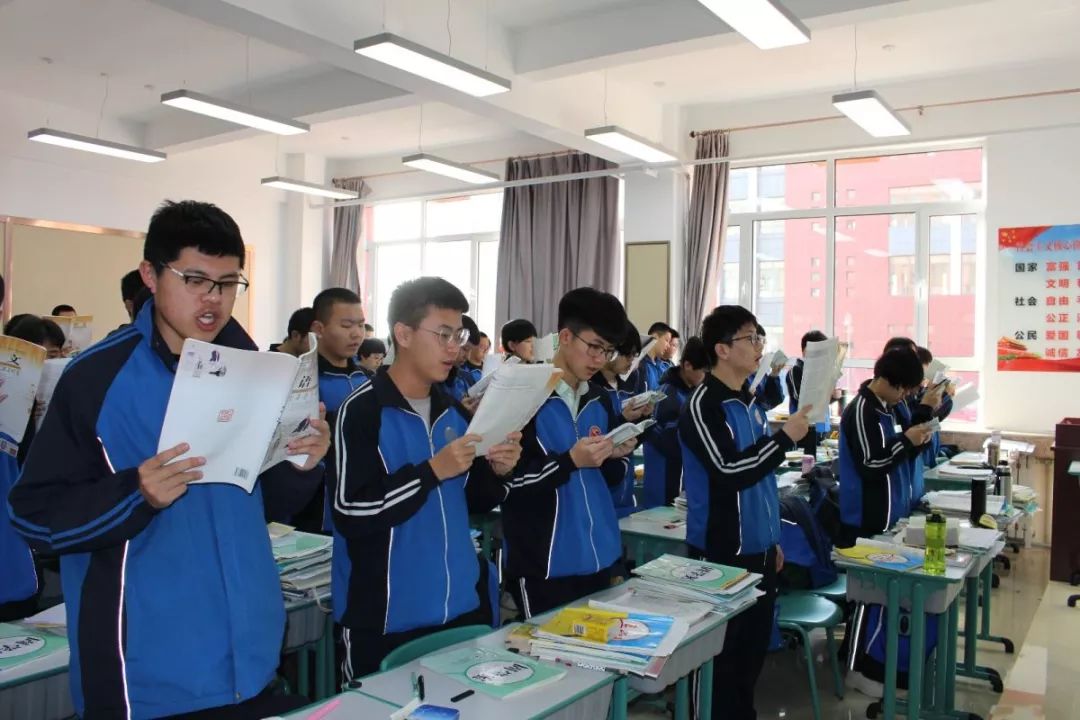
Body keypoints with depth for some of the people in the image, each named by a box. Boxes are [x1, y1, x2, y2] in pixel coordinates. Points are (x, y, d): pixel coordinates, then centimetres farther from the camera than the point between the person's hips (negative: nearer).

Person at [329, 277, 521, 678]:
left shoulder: (454, 412, 7)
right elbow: (350, 513, -20)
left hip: (463, 607, 7)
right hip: (388, 619, -6)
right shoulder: (362, 412, -14)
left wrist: (497, 472, -6)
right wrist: (432, 471, -23)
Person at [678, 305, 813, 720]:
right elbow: (729, 472, -25)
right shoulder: (703, 405, -15)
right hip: (723, 553, -8)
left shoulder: (749, 402, 11)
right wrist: (786, 438, -18)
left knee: (754, 647, 17)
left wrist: (773, 538, 20)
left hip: (758, 549, 8)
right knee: (722, 653, 3)